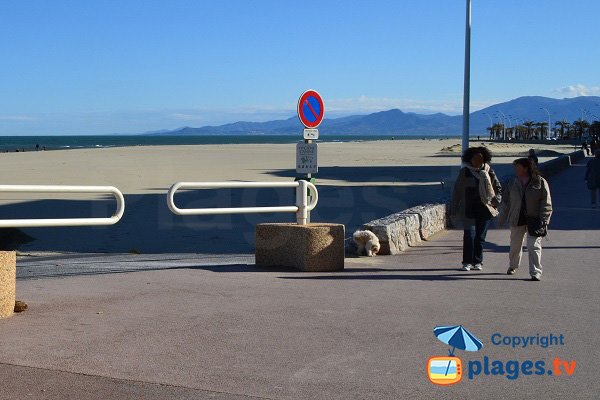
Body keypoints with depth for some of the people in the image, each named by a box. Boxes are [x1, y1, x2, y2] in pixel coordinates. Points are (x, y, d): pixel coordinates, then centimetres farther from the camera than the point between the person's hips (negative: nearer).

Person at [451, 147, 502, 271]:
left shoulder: (488, 172, 6)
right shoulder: (465, 172, 1)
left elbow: (498, 188, 16)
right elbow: (457, 191, 4)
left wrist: (495, 201, 0)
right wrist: (454, 209, 1)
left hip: (484, 209, 2)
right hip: (469, 209, -2)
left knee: (480, 237, 6)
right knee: (469, 236, -7)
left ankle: (478, 262, 15)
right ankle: (467, 262, 2)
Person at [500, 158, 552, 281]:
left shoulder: (540, 182, -5)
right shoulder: (512, 183, 6)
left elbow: (546, 203, -5)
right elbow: (507, 202, 13)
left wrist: (543, 220, -11)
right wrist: (503, 218, 13)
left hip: (534, 220, -4)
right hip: (517, 219, 4)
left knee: (534, 246, -9)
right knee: (515, 244, 14)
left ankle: (536, 272, -6)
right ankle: (513, 266, 37)